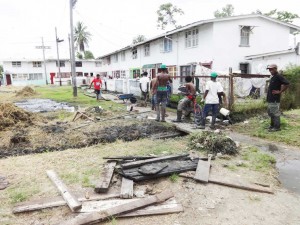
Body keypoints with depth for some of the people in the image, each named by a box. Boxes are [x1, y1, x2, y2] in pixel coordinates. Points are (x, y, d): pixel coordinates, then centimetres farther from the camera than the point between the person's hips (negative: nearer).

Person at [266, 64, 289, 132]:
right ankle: (272, 125, 28)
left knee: (275, 113, -3)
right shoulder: (272, 77, 15)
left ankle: (277, 127, 4)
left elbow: (287, 84, -23)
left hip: (275, 99, -10)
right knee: (270, 113, 17)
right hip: (270, 99, 10)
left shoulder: (278, 76, -14)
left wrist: (280, 91, -17)